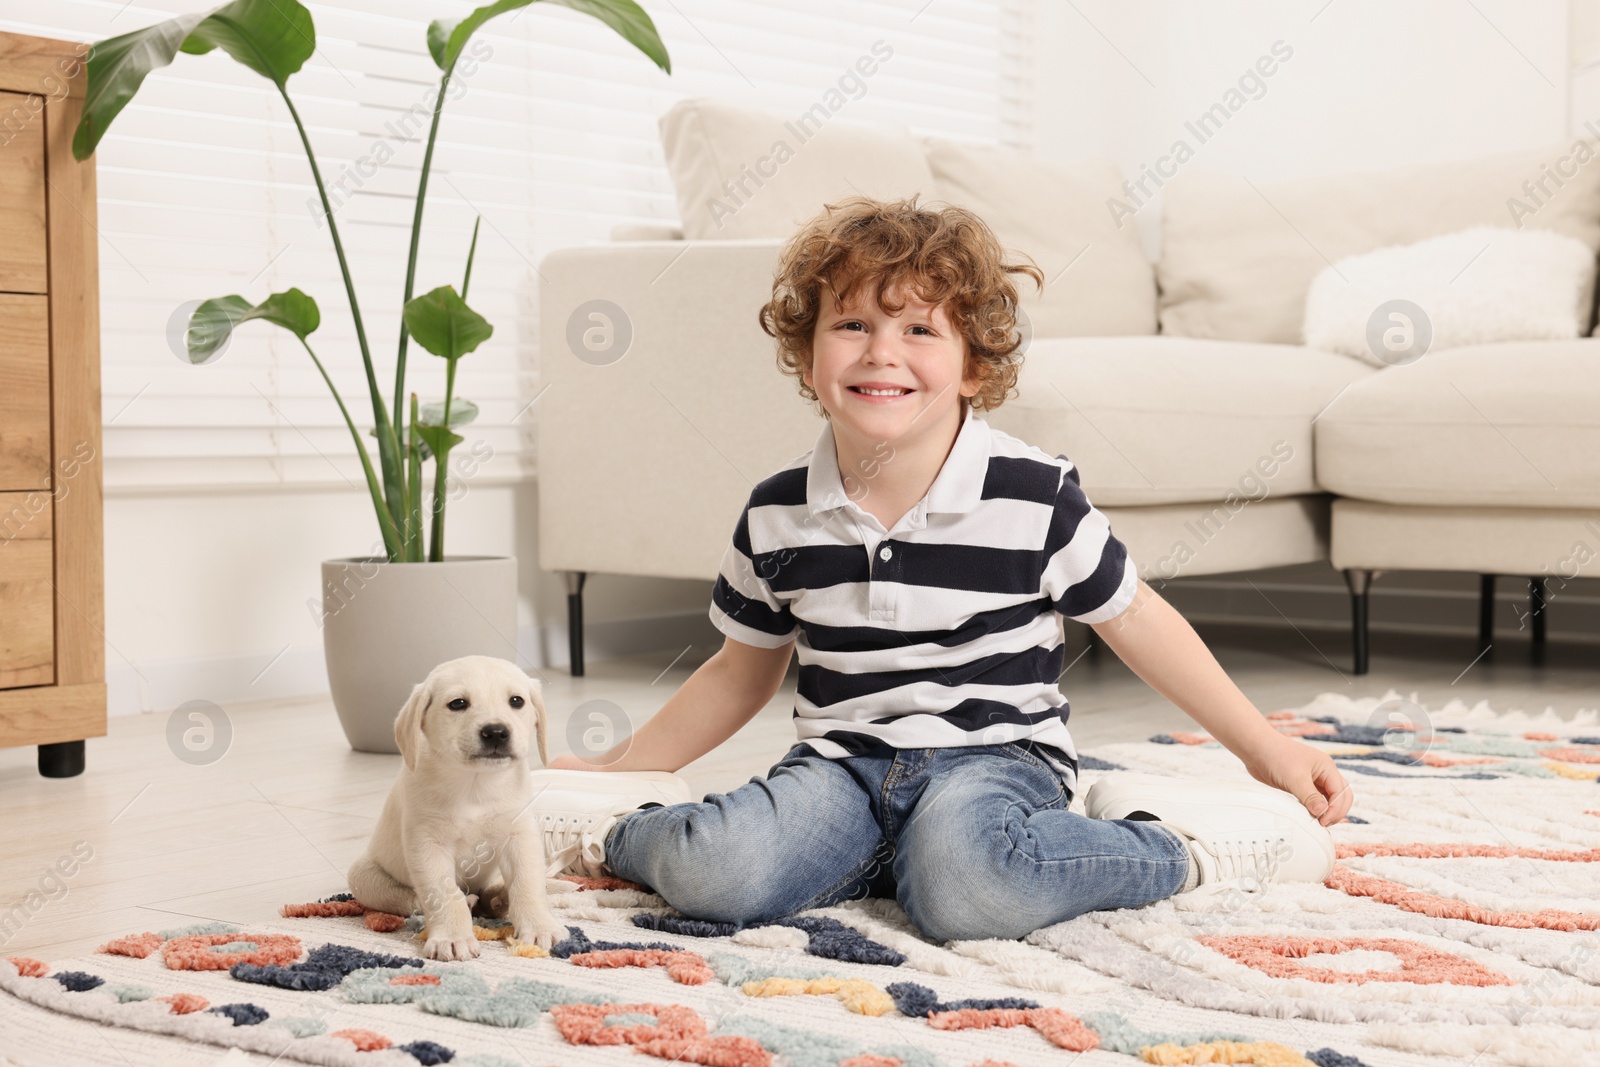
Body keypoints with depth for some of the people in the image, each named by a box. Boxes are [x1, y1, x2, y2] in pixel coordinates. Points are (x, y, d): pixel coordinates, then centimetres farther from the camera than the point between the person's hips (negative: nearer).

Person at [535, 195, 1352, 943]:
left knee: (963, 886, -36)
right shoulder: (778, 515, 0)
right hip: (841, 764, 2)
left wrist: (1262, 746, 8)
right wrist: (617, 766, 15)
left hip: (993, 756, -2)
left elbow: (1133, 619, 4)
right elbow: (740, 674, 15)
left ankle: (1176, 847, -11)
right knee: (712, 877, -28)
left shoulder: (1034, 497, -9)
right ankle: (624, 831, 6)